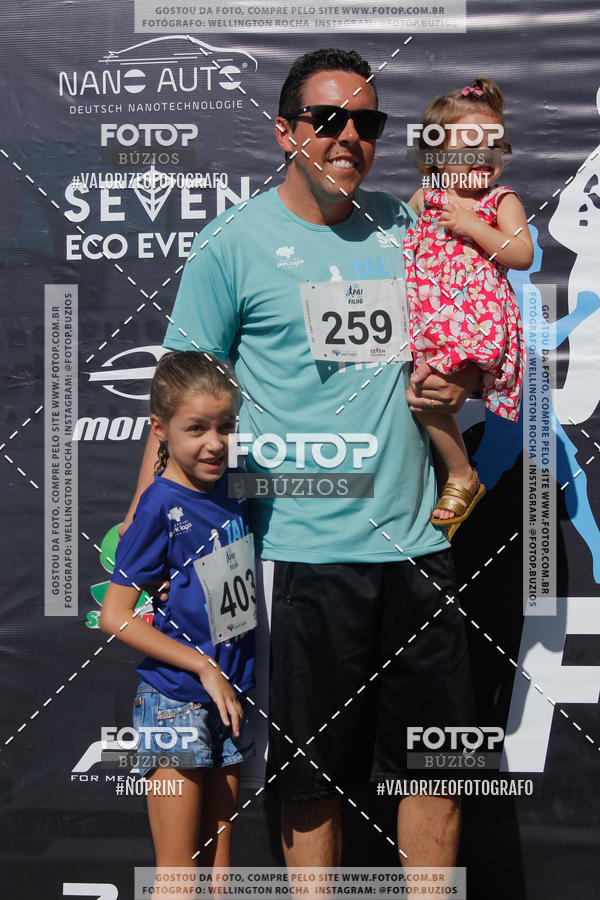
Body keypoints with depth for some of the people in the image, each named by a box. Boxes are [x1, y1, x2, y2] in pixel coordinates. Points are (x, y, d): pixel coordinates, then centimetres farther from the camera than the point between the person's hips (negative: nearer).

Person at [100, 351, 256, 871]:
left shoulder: (229, 488, 2)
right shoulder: (162, 507, -15)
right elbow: (115, 617, -16)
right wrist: (204, 667, -15)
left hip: (228, 698, 6)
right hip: (175, 703, -6)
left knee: (217, 860, 16)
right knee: (178, 869, 5)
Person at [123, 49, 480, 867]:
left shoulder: (403, 225, 11)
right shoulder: (234, 241, -3)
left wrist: (458, 381, 0)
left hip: (415, 540, 5)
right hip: (305, 550, -4)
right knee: (314, 777, 8)